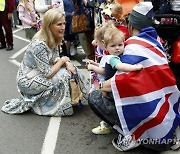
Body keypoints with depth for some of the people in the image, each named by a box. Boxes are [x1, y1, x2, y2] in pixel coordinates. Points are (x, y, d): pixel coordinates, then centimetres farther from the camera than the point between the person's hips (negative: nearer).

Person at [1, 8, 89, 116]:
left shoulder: (51, 40, -4)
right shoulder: (39, 45, -31)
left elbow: (55, 59, 4)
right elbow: (48, 74, -29)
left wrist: (67, 63, -16)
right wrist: (62, 60, -16)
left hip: (39, 75, 8)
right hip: (27, 82, -8)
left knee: (71, 69, -3)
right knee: (65, 74, -19)